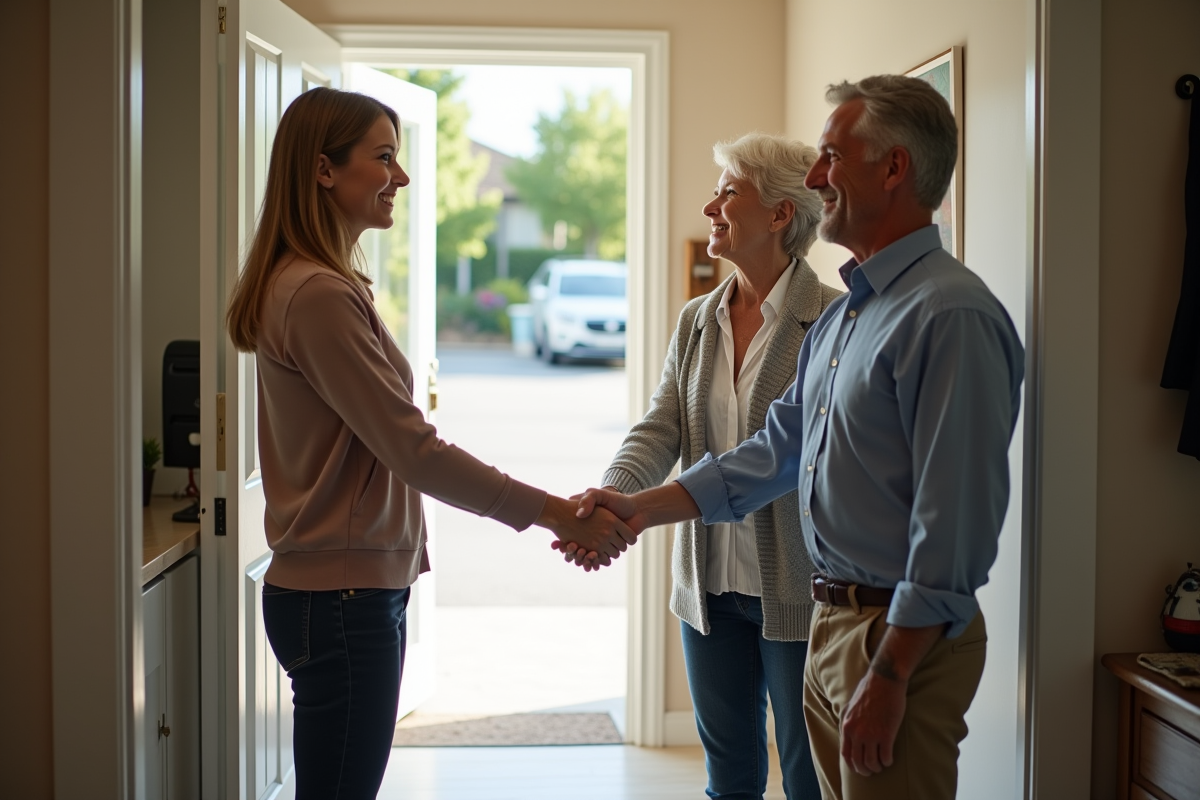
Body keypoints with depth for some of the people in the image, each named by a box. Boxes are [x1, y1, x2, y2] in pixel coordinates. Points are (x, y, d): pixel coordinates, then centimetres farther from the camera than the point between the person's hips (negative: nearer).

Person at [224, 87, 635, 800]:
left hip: (356, 587, 10)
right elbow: (416, 451, -20)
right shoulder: (319, 295, -18)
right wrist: (552, 512, -17)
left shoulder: (322, 285, 14)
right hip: (340, 599, -10)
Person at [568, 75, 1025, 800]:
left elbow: (953, 524, -22)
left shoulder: (950, 316, -18)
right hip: (833, 620, 9)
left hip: (904, 634, -9)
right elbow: (779, 449, 18)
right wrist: (640, 509, 12)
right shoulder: (843, 315, 14)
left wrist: (888, 673, -22)